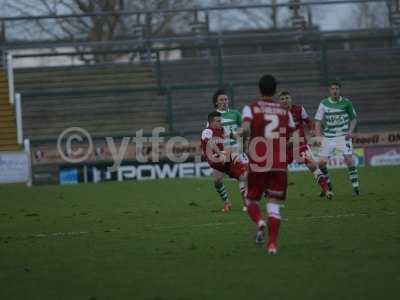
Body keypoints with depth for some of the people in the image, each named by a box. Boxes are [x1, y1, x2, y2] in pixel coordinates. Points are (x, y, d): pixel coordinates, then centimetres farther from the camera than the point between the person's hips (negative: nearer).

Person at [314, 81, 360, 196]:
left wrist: (350, 131, -6)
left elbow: (353, 118, 9)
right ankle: (327, 184, 20)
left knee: (349, 160, -14)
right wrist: (318, 135, -14)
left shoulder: (346, 102, -1)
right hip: (328, 137, 2)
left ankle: (355, 186, -7)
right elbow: (318, 120, 1)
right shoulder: (324, 103, 0)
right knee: (322, 162, -3)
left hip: (343, 136, -2)